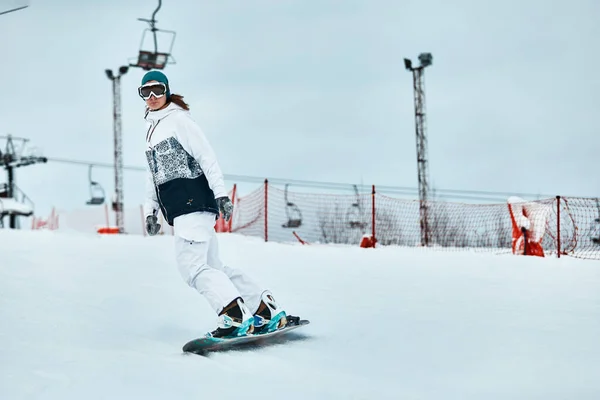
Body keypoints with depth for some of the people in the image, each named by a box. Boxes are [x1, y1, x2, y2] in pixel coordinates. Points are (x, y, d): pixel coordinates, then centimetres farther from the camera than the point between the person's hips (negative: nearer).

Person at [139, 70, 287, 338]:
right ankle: (266, 312, 12)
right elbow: (154, 175, 25)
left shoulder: (178, 119, -3)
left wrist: (220, 194, -18)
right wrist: (150, 210, 17)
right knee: (212, 266, 8)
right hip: (179, 210, 9)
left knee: (191, 265, -19)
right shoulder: (152, 131, 22)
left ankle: (236, 317, -22)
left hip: (195, 203, -9)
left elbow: (207, 157, -10)